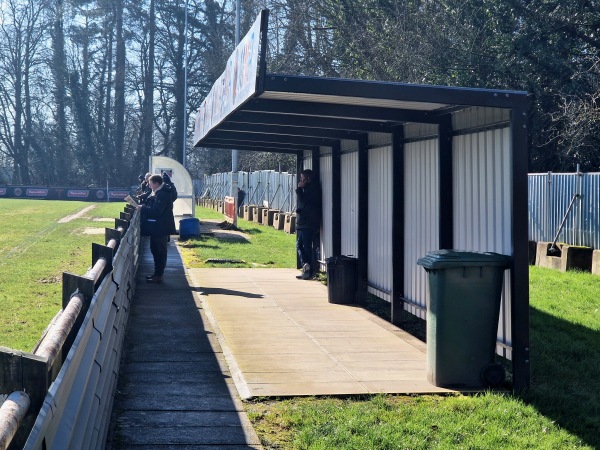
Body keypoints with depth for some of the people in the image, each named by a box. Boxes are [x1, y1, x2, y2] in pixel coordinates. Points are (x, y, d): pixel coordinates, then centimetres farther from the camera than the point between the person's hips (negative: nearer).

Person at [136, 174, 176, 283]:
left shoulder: (162, 194, -22)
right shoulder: (159, 192, 12)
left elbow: (156, 211, -27)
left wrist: (142, 208, -17)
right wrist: (143, 207, 4)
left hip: (161, 228, -11)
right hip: (157, 227, 11)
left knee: (160, 251, -3)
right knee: (155, 250, 17)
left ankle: (158, 276, 3)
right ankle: (157, 273, 25)